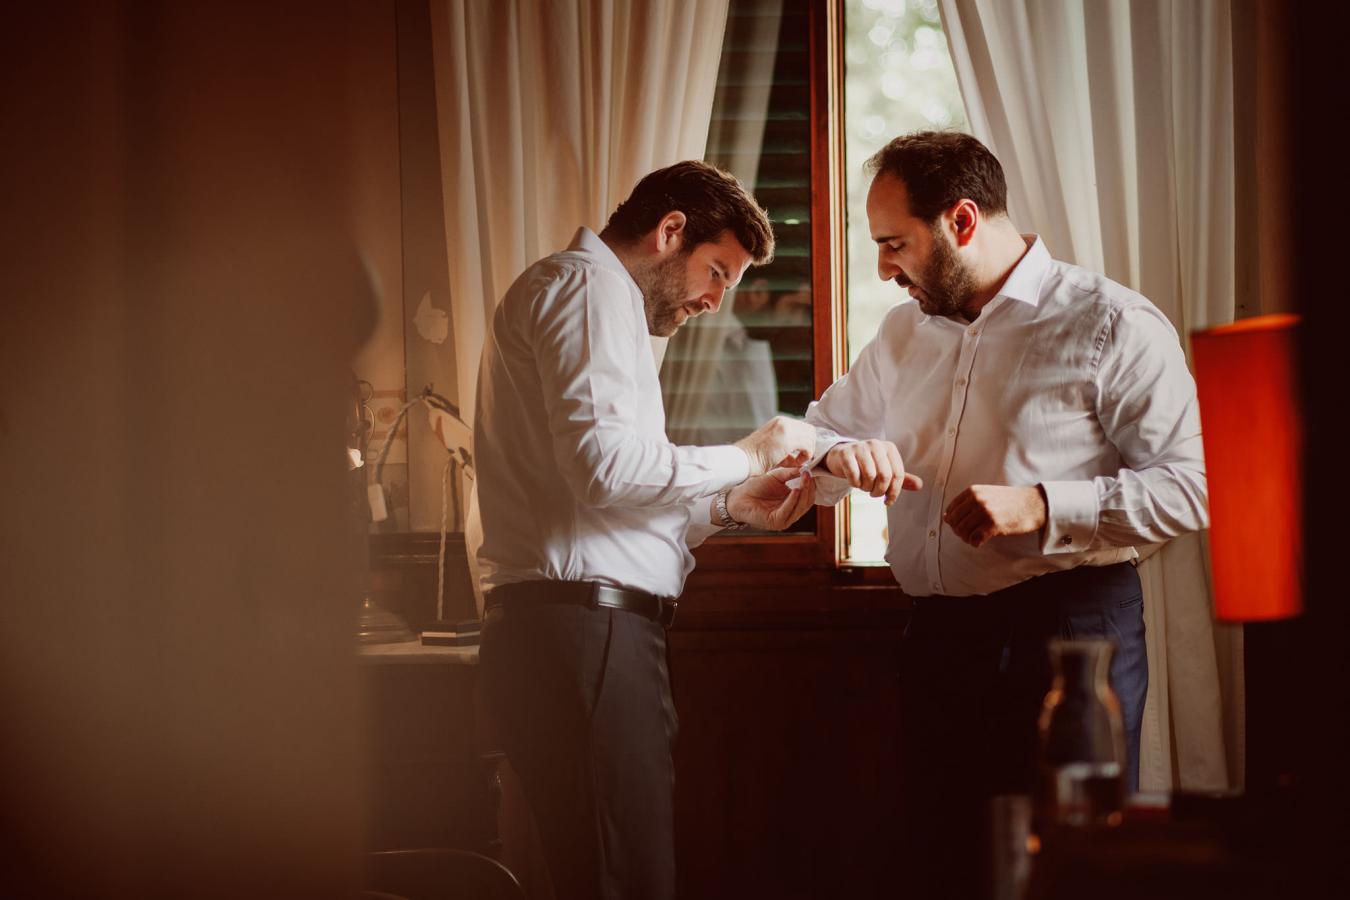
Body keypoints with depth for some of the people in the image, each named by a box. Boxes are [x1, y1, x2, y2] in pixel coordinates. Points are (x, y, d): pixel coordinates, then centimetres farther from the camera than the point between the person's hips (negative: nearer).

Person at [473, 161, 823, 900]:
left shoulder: (566, 290, 30)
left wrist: (732, 506, 17)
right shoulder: (589, 284, -3)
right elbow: (605, 464, -18)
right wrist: (746, 457, -5)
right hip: (585, 625, -10)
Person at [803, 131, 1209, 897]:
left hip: (1068, 629, -6)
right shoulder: (907, 331, 15)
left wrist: (1043, 508, -20)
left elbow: (1190, 486, -13)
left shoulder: (1112, 325, -6)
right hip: (941, 633, 6)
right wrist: (838, 454, 0)